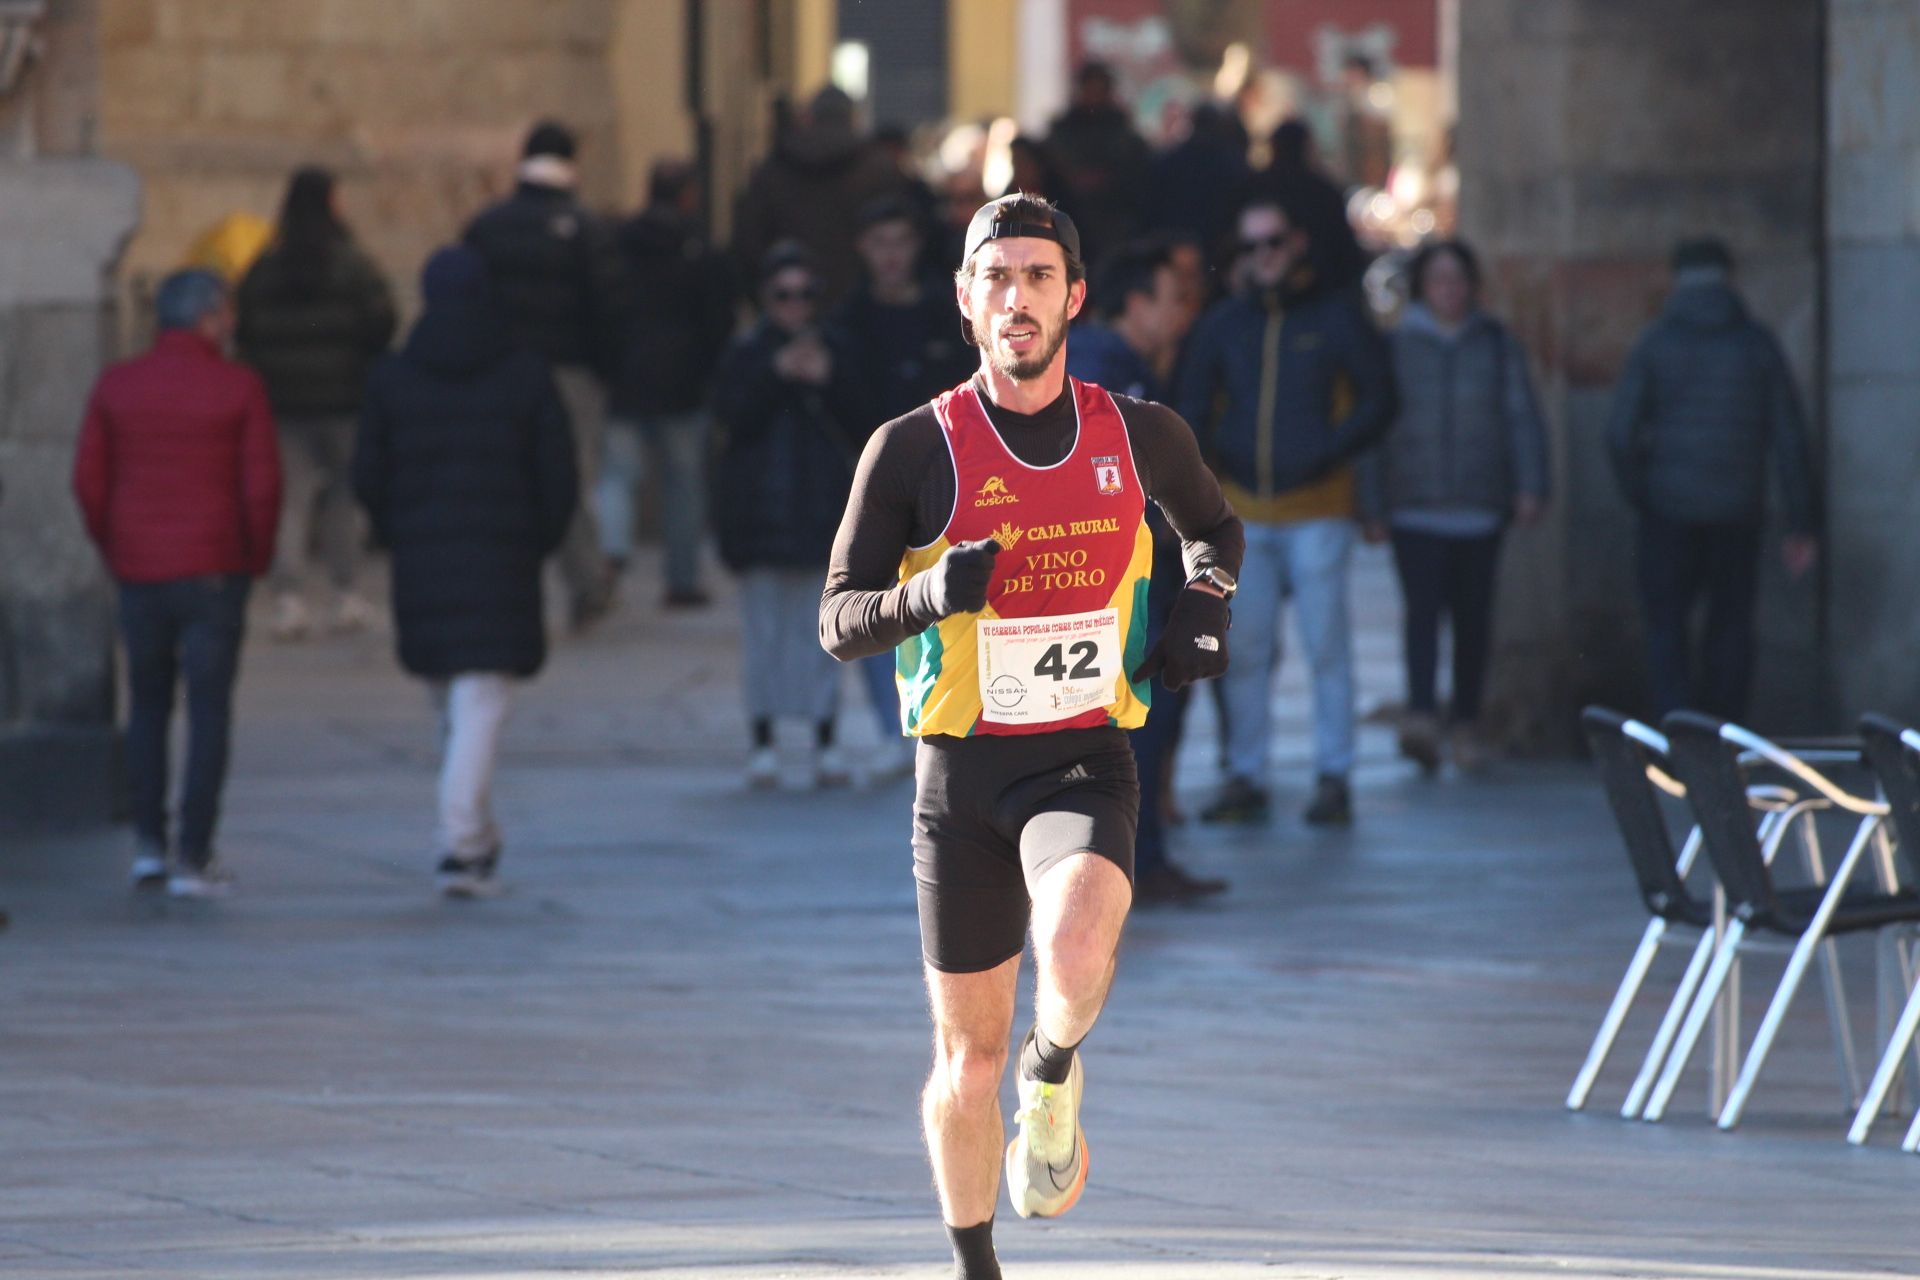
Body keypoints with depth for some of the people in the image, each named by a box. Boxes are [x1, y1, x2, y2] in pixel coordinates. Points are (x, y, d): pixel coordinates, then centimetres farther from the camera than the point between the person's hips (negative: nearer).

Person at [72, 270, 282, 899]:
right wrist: (257, 558, 5)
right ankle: (193, 858, -2)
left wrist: (115, 553, 12)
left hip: (140, 572, 3)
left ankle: (149, 844, 9)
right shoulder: (239, 388, -7)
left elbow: (90, 481, -1)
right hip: (213, 574, -3)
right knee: (209, 712, 4)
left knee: (148, 706, 18)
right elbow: (262, 485, -11)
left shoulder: (116, 386, 1)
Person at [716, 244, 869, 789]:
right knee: (765, 627, 0)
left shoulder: (835, 351, 8)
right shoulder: (746, 353, 4)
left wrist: (828, 381, -16)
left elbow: (859, 423, -1)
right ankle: (763, 740, 6)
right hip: (760, 510, -1)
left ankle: (826, 742, 3)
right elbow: (733, 416, -10)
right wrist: (777, 375, -20)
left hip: (822, 504, 1)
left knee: (822, 628, 0)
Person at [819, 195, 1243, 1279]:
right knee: (970, 1056, 6)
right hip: (962, 771, 0)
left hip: (1086, 760, 0)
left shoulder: (1139, 436, 3)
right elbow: (838, 623, -1)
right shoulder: (914, 450, -4)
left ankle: (1055, 1078, 3)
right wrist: (924, 596, -22)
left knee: (1077, 953, -32)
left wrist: (1203, 614, 4)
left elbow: (1217, 528, 24)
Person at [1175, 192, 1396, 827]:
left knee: (1326, 645, -3)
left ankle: (1334, 776, 2)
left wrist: (1326, 454, -12)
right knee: (1245, 650, 2)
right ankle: (1244, 777, 7)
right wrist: (1214, 465, -4)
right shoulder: (1224, 322, 11)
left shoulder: (1336, 316, 2)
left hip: (1317, 508, -3)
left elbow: (1377, 403, 1)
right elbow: (1191, 404, 15)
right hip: (1244, 512, 3)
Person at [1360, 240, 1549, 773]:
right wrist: (1373, 508, 3)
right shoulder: (1397, 345, 6)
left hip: (1481, 507, 2)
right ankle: (1420, 715, -29)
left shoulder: (1497, 345, 9)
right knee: (1423, 606, -17)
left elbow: (1522, 418, 7)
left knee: (1473, 615, 4)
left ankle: (1463, 724, 14)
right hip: (1415, 505, -2)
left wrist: (1530, 488, -5)